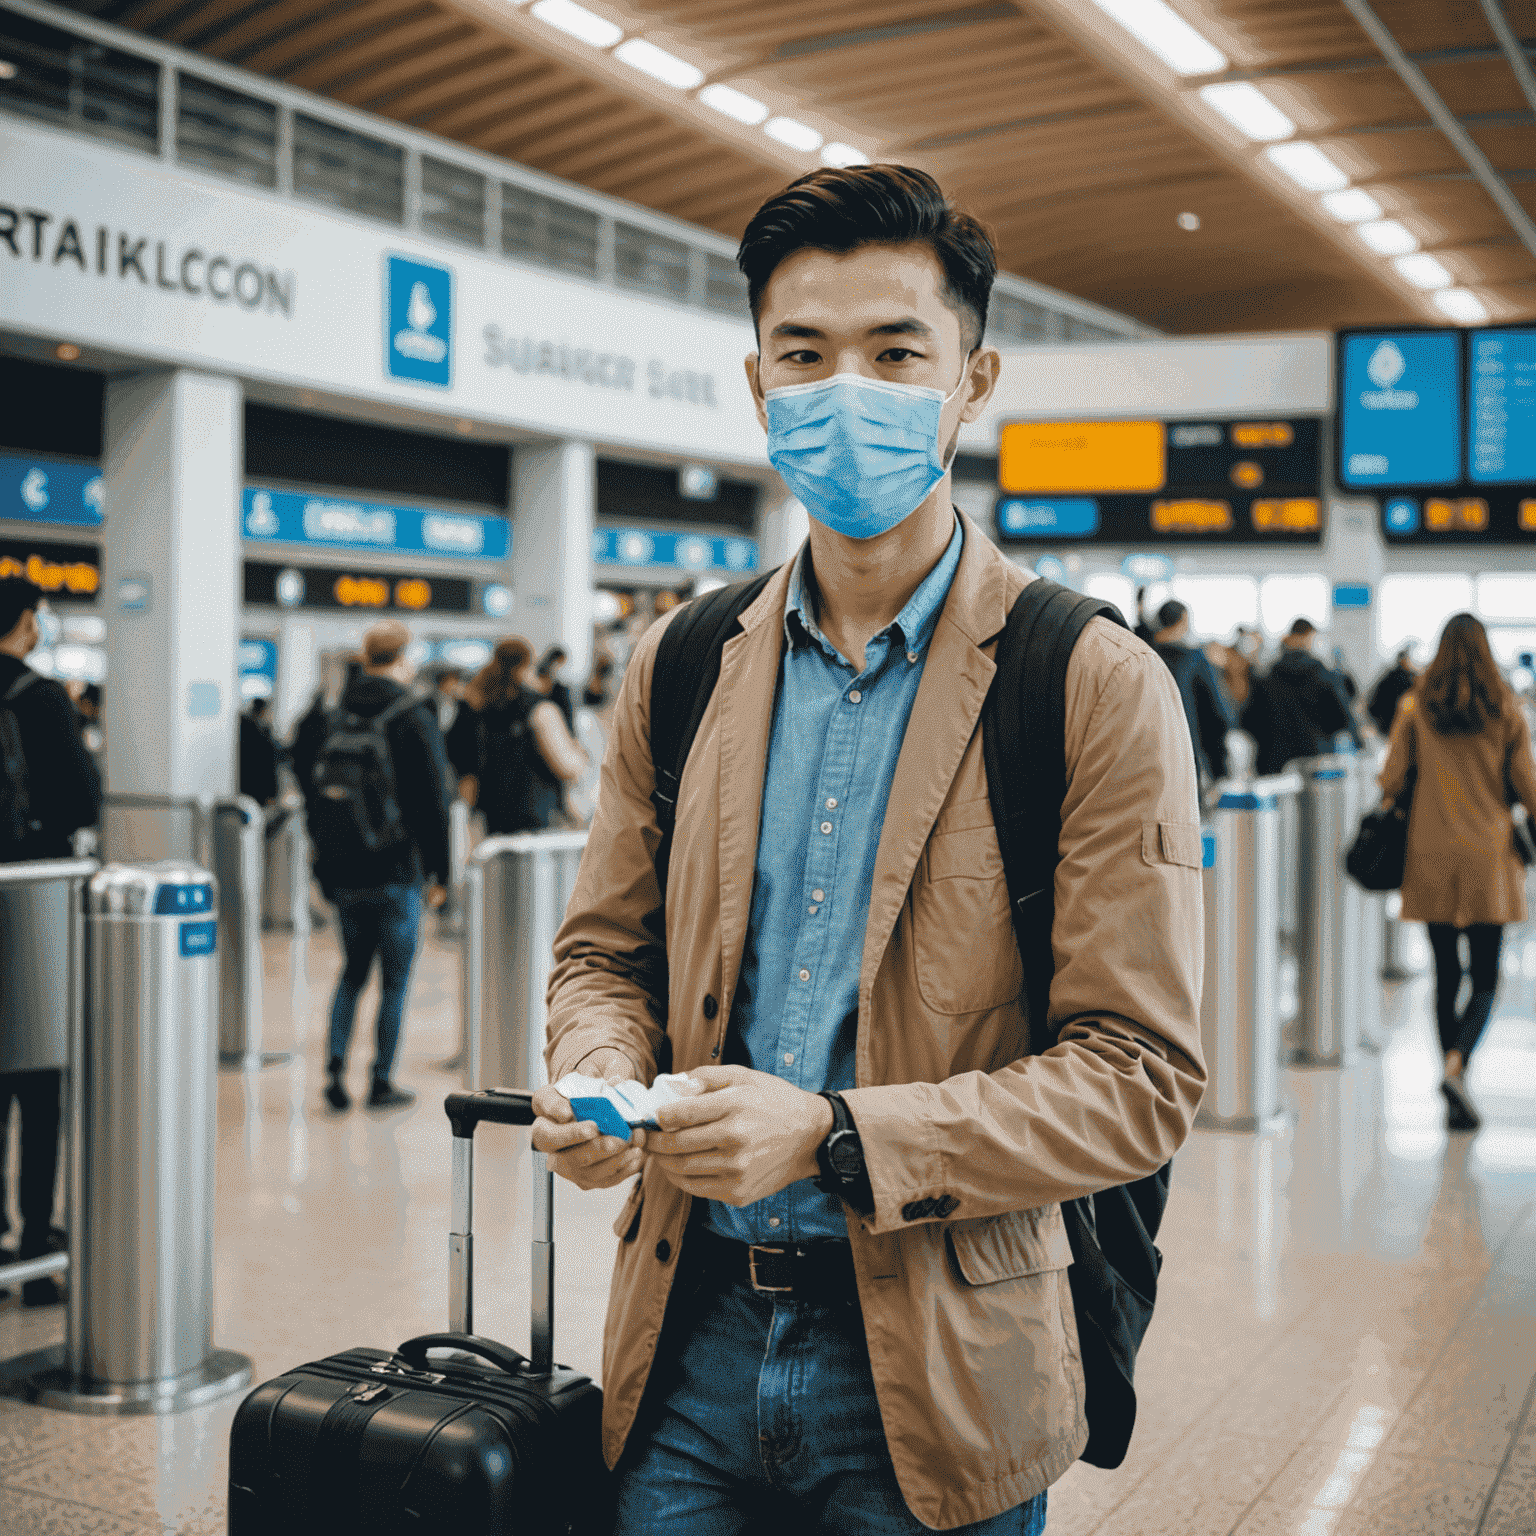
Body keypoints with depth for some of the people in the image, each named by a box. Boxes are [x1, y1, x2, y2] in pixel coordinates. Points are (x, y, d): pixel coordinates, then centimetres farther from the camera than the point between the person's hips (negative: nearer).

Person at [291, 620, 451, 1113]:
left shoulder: (334, 715, 8)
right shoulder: (414, 717, -8)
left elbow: (311, 785, 11)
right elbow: (433, 799, -9)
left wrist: (325, 853, 17)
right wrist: (439, 871, -2)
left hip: (341, 869, 5)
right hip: (395, 870, -5)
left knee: (353, 970, 18)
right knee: (396, 980, 6)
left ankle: (336, 1065, 5)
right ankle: (382, 1083, 8)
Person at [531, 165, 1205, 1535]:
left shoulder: (1099, 689, -9)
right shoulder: (677, 666, 5)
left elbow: (1141, 1076, -12)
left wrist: (835, 1138, -22)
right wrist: (600, 1071, -8)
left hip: (933, 1369, -3)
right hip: (689, 1338, 3)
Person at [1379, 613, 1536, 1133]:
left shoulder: (1415, 705, -2)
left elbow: (1392, 779, -1)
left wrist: (1393, 804, 21)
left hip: (1431, 857, 1)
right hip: (1489, 856, -1)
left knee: (1446, 976, 10)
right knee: (1485, 980, 5)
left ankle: (1457, 1100, 13)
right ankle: (1456, 1065, -20)